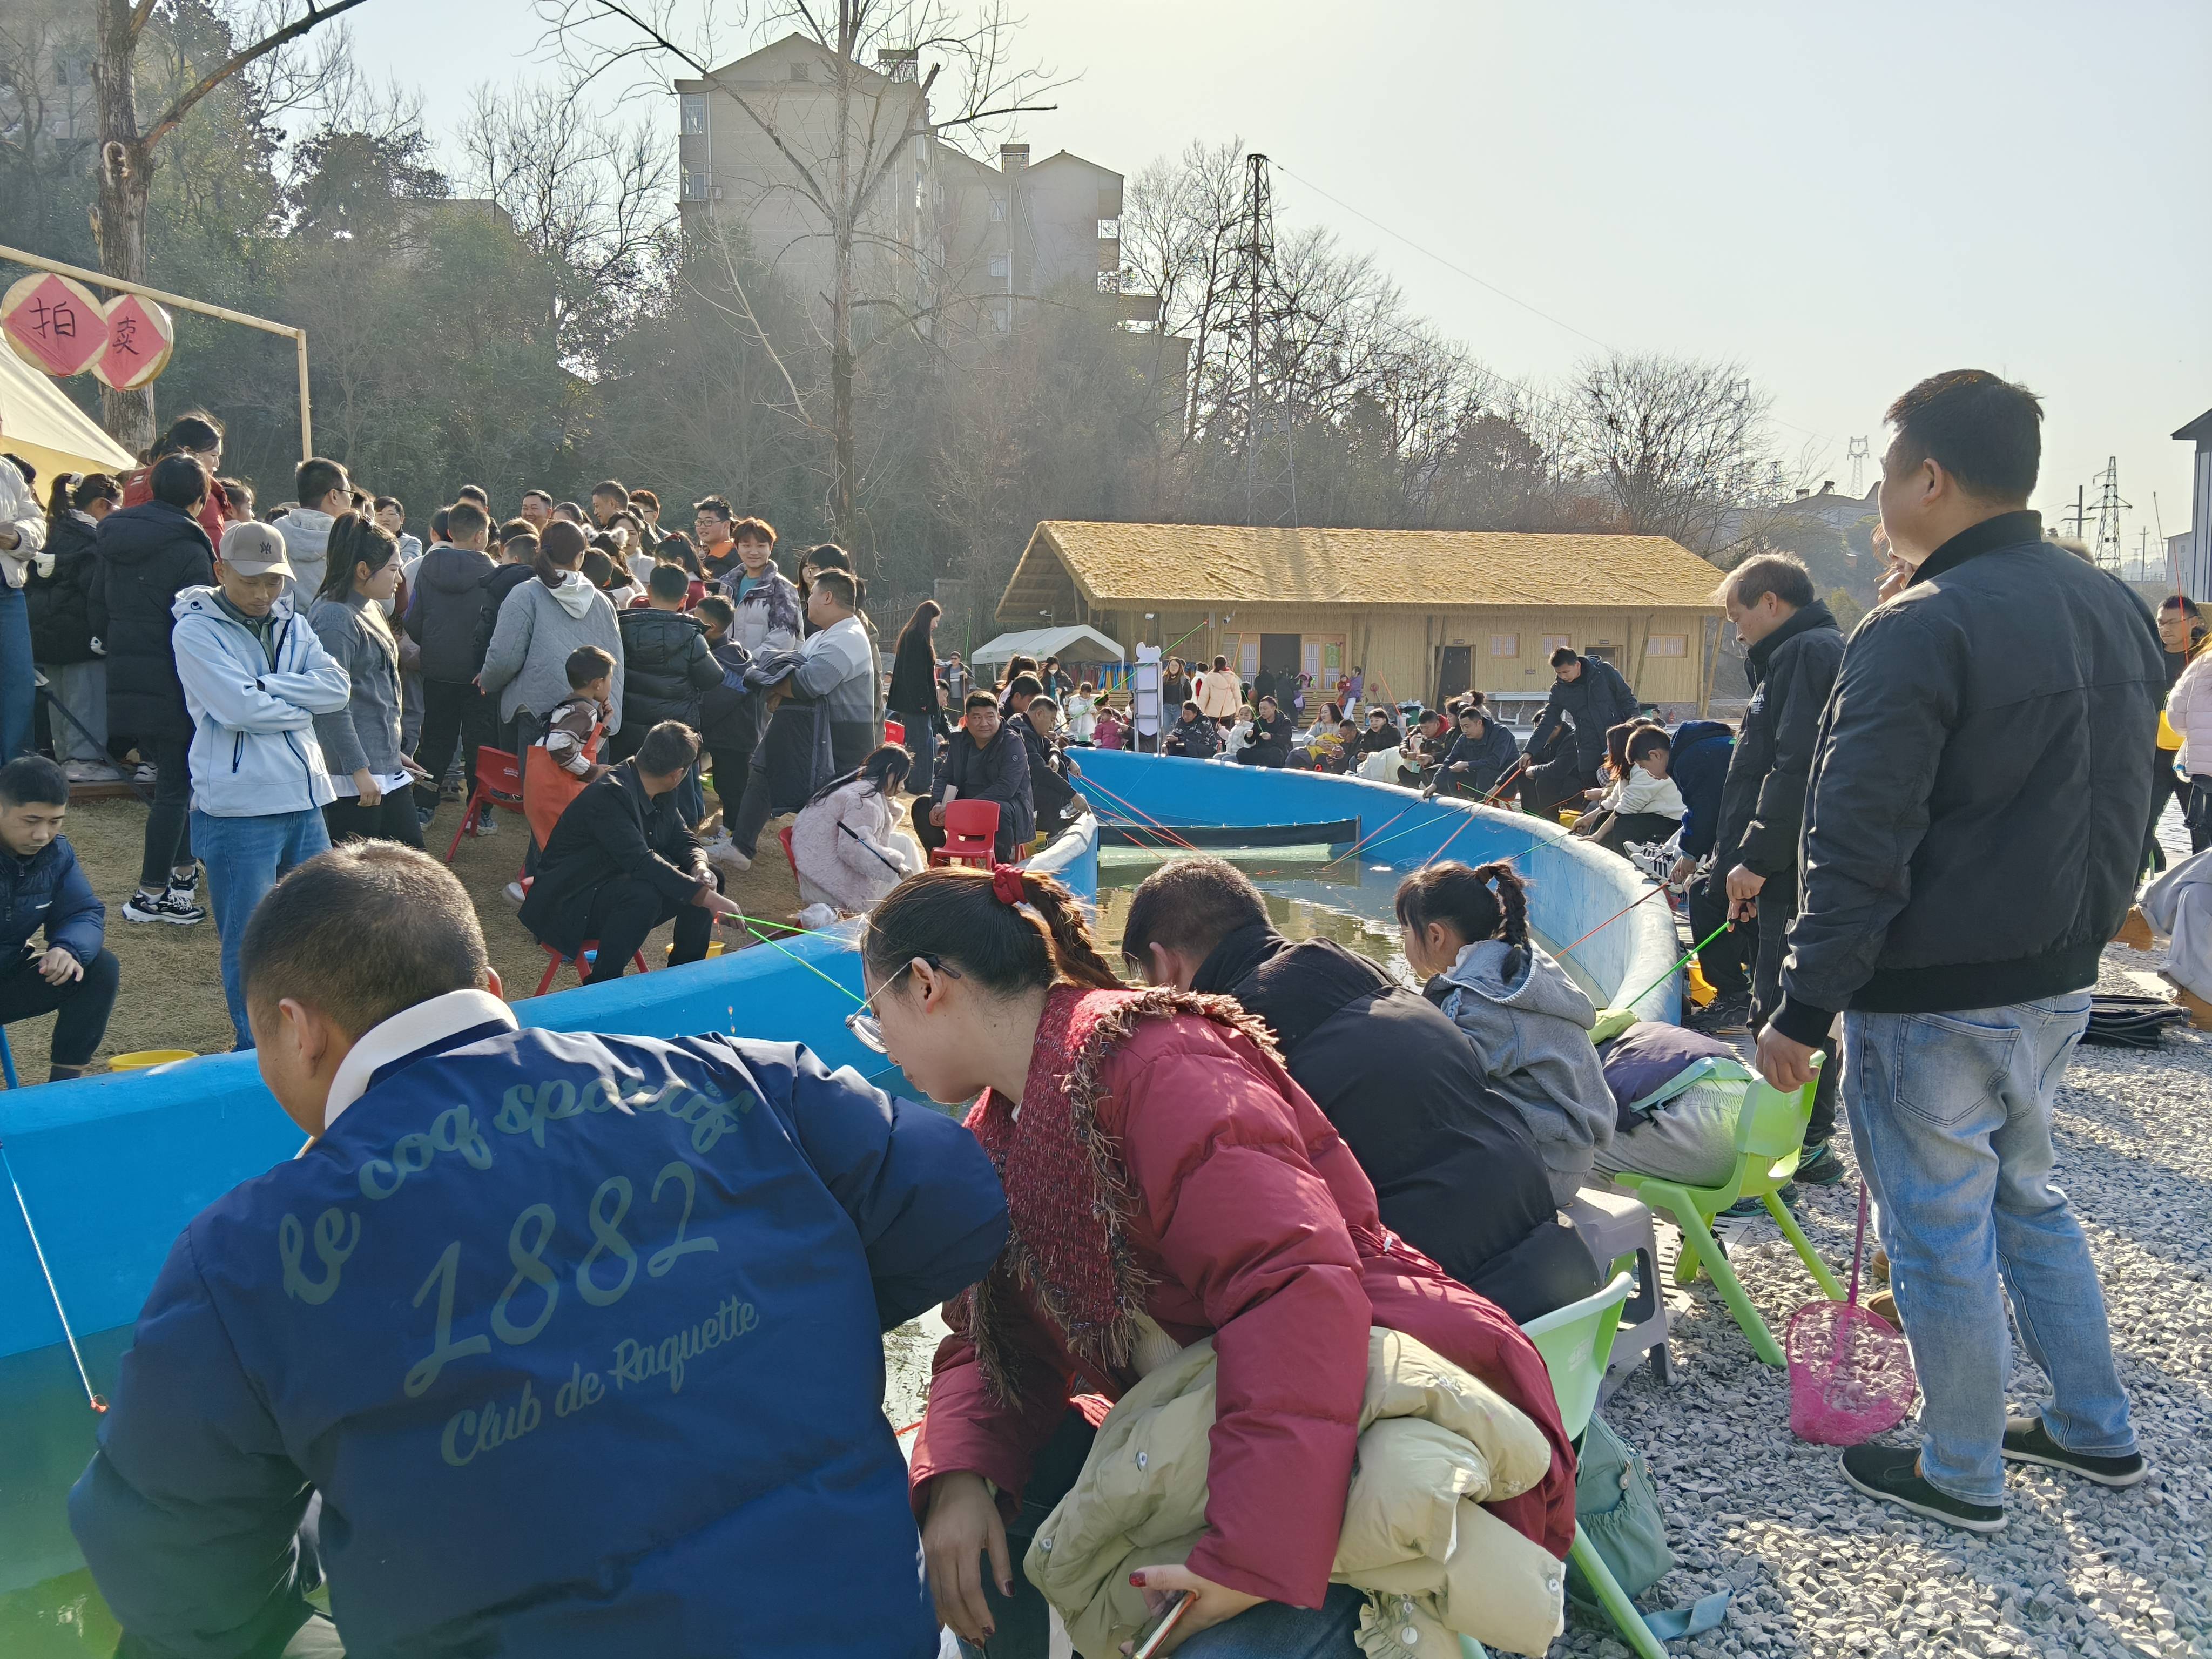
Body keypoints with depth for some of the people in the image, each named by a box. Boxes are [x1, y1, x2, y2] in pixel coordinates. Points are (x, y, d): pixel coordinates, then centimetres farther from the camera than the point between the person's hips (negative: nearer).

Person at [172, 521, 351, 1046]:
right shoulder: (196, 630, -5)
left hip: (303, 798, 6)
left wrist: (264, 686, -13)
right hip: (238, 808, -5)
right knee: (248, 942, 3)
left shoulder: (291, 624, 11)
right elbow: (240, 708, -18)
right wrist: (301, 702, -4)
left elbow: (337, 688, -4)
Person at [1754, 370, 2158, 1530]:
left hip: (1933, 997, -8)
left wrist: (1806, 1006, -17)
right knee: (2026, 1195, 24)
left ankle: (1960, 1474, 21)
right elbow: (2124, 806, 15)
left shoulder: (1920, 631, -20)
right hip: (2059, 983, 8)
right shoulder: (2115, 611, 6)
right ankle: (2094, 1430, 35)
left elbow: (1858, 848, -22)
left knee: (1941, 1233, 6)